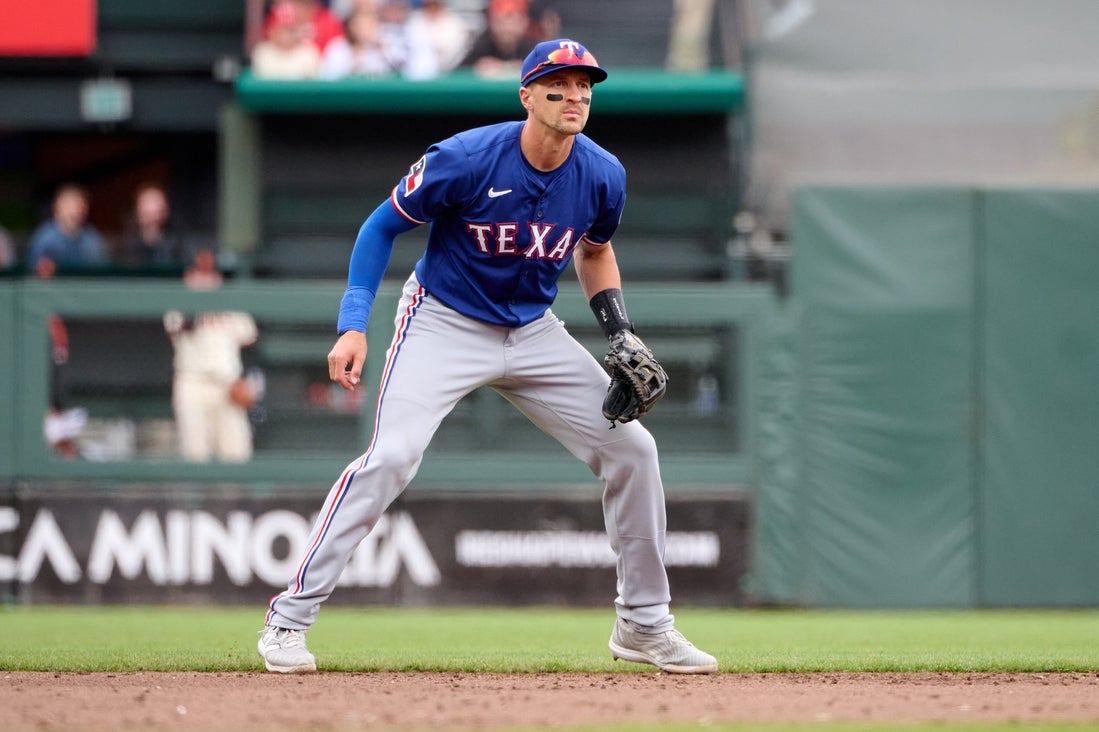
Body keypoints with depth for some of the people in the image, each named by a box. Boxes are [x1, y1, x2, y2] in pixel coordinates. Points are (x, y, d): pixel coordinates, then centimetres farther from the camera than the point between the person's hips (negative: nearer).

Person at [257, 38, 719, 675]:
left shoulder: (603, 176, -8)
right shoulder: (465, 160, -22)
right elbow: (383, 226, -10)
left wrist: (621, 333, 0)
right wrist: (354, 325, -18)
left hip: (534, 332, 5)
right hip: (444, 325, -5)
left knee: (633, 449, 0)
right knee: (392, 457, -23)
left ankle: (645, 626, 15)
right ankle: (289, 618, -14)